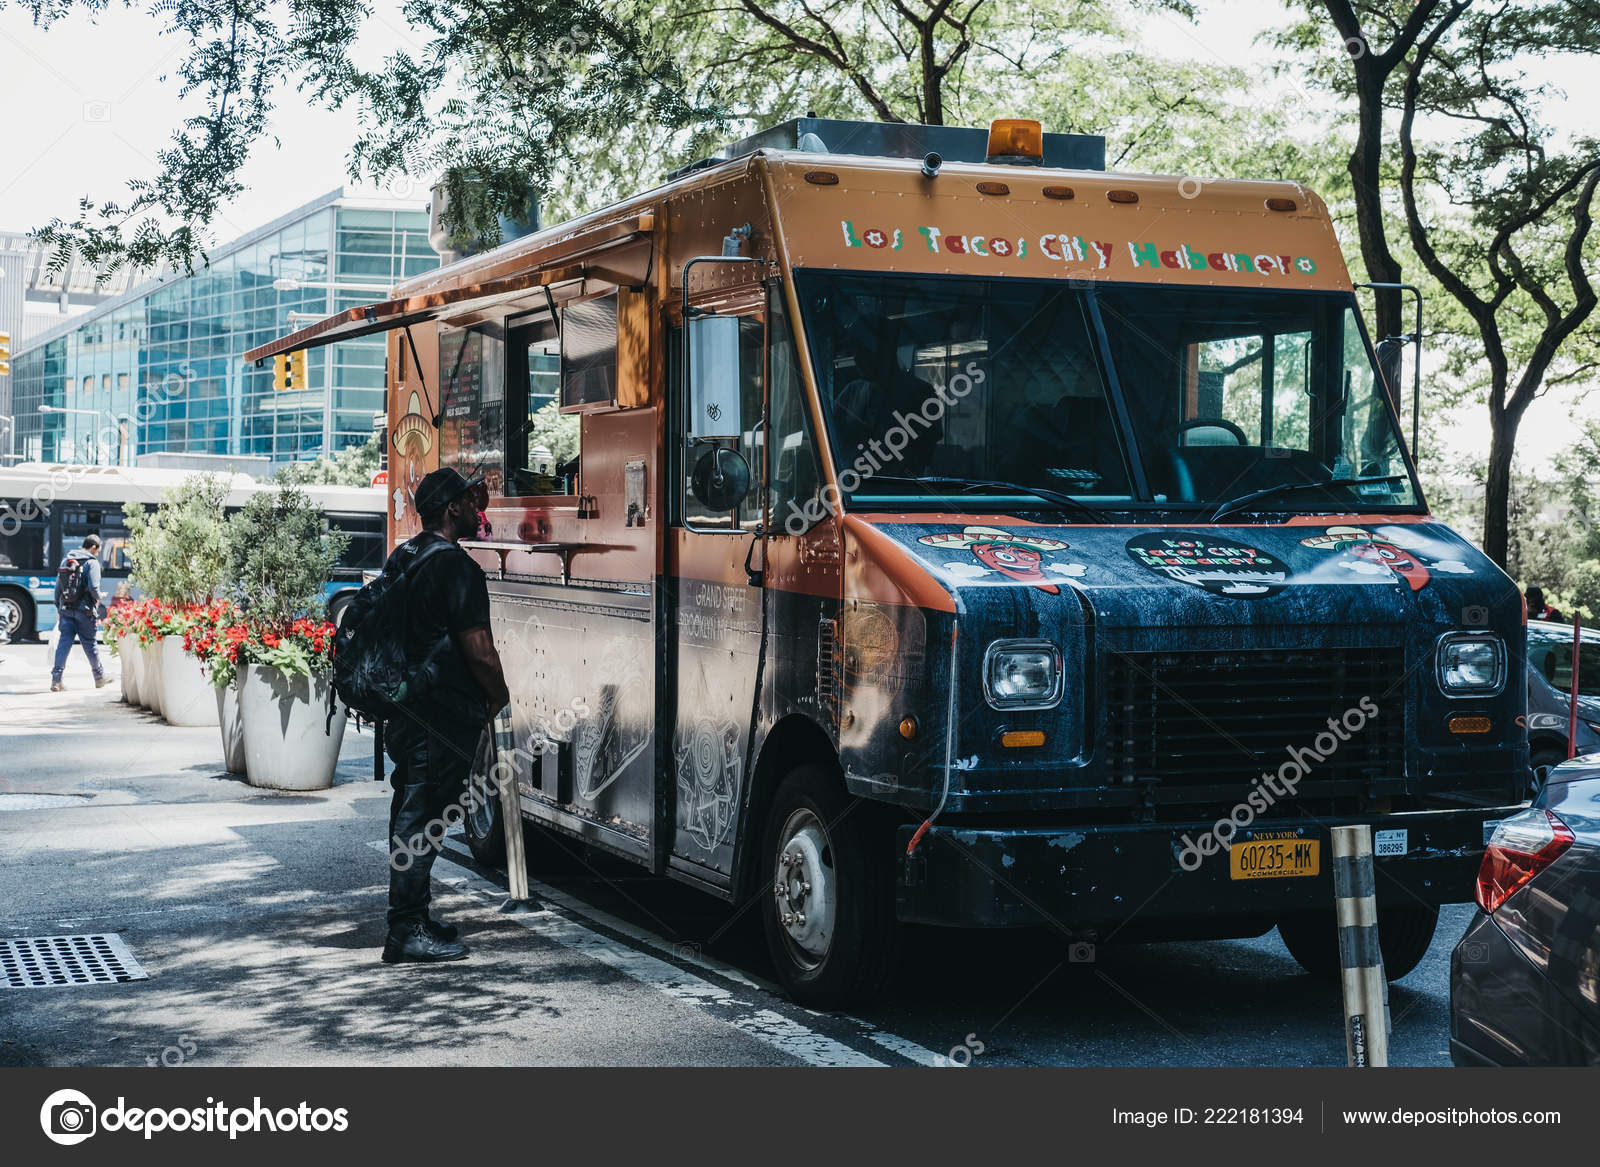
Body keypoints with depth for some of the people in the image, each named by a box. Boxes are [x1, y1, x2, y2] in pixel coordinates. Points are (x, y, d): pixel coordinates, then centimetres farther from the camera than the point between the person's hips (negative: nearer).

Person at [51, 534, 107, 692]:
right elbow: (93, 587, -18)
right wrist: (97, 599, 3)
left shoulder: (66, 561, 13)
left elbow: (58, 587, 12)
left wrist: (59, 609, 18)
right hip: (84, 610, -5)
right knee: (89, 643, 7)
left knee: (63, 642, 1)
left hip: (66, 609, 5)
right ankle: (100, 676, 23)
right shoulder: (92, 562, -7)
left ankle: (56, 679, -6)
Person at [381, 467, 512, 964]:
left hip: (403, 710, 9)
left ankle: (411, 916, 26)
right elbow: (478, 649, -18)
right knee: (423, 817, -6)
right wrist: (500, 695, -2)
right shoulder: (455, 567, -16)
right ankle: (408, 931, -4)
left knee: (409, 811, 16)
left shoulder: (401, 558, 13)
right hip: (443, 714, -9)